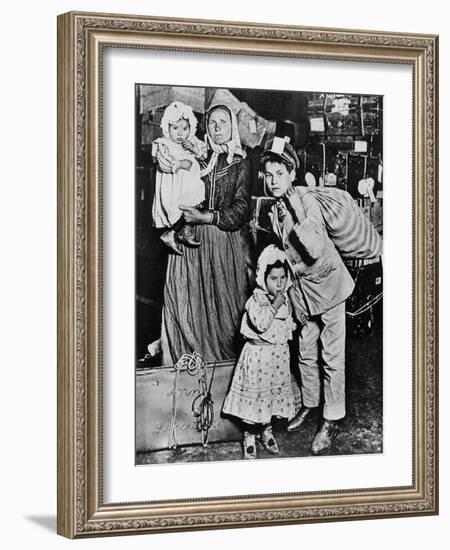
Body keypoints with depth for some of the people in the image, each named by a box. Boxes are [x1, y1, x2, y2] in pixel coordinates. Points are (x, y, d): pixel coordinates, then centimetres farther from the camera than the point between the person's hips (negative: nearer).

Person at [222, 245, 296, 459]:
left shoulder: (285, 299, 5)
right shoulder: (256, 300, -16)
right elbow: (261, 324, -30)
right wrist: (274, 306, -30)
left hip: (279, 355, 6)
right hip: (257, 354, -6)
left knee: (274, 393, 14)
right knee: (254, 394, 2)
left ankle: (266, 431, 31)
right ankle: (250, 435, 17)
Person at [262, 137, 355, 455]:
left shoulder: (307, 201, -20)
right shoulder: (275, 210, 2)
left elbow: (316, 250, -30)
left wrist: (298, 216, -35)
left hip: (327, 283, -7)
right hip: (302, 287, 7)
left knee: (331, 357, -1)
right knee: (306, 352, 16)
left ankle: (333, 420, 8)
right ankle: (310, 405, 33)